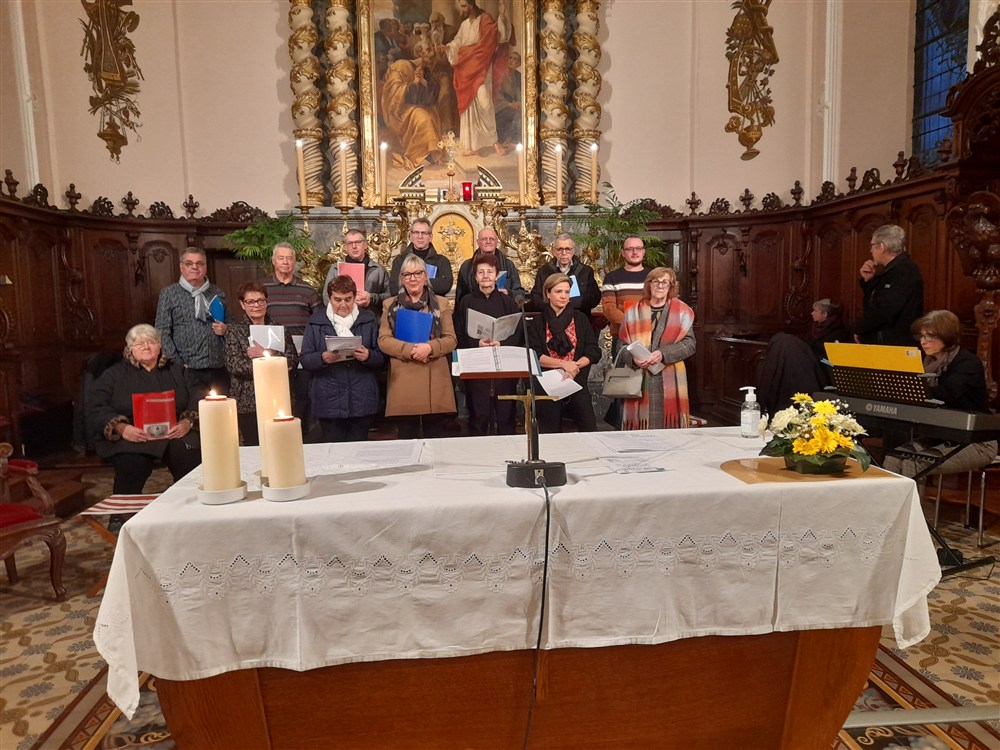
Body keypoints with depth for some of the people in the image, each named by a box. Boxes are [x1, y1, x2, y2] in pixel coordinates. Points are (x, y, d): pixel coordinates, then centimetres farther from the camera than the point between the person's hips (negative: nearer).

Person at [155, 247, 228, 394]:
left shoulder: (218, 293, 14)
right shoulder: (169, 293, 5)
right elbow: (162, 332, -1)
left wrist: (225, 329, 1)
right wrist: (178, 363, -8)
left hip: (218, 369, 3)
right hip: (188, 370, -3)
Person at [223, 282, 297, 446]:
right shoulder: (234, 331, 4)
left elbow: (293, 360, -2)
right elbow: (233, 365, -9)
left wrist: (267, 353, -13)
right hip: (248, 403, -1)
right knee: (253, 446, 2)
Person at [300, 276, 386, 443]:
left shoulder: (368, 319, 6)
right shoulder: (316, 321, 6)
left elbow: (382, 358, 5)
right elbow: (305, 360, 3)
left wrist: (368, 356, -16)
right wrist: (323, 358, -17)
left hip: (361, 402, 0)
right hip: (328, 402, 0)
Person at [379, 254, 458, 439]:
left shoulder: (441, 304, 10)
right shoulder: (390, 305, 10)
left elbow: (451, 340, 4)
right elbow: (383, 340, 2)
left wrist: (429, 347, -15)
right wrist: (410, 350, -13)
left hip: (434, 380, 0)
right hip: (403, 381, 0)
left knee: (435, 433, 3)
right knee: (407, 433, 5)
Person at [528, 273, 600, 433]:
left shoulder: (580, 319, 12)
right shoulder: (538, 323, 9)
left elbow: (594, 351, 6)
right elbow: (534, 355, -2)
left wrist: (575, 366, -11)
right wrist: (563, 363, -13)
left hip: (576, 380, 1)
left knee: (588, 429, -13)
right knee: (550, 432, 0)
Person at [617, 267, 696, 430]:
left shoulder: (681, 311, 6)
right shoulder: (634, 312, 9)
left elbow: (689, 344, -2)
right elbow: (622, 345, 7)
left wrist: (663, 354, -16)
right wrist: (633, 358, -14)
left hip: (669, 380, 0)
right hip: (639, 379, 1)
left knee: (668, 422, -1)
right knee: (640, 424, -1)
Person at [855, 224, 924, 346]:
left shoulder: (906, 270, -17)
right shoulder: (890, 270, 13)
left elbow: (884, 311, -26)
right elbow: (872, 303, 20)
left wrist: (859, 330, -12)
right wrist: (868, 280, 6)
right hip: (883, 343, 9)